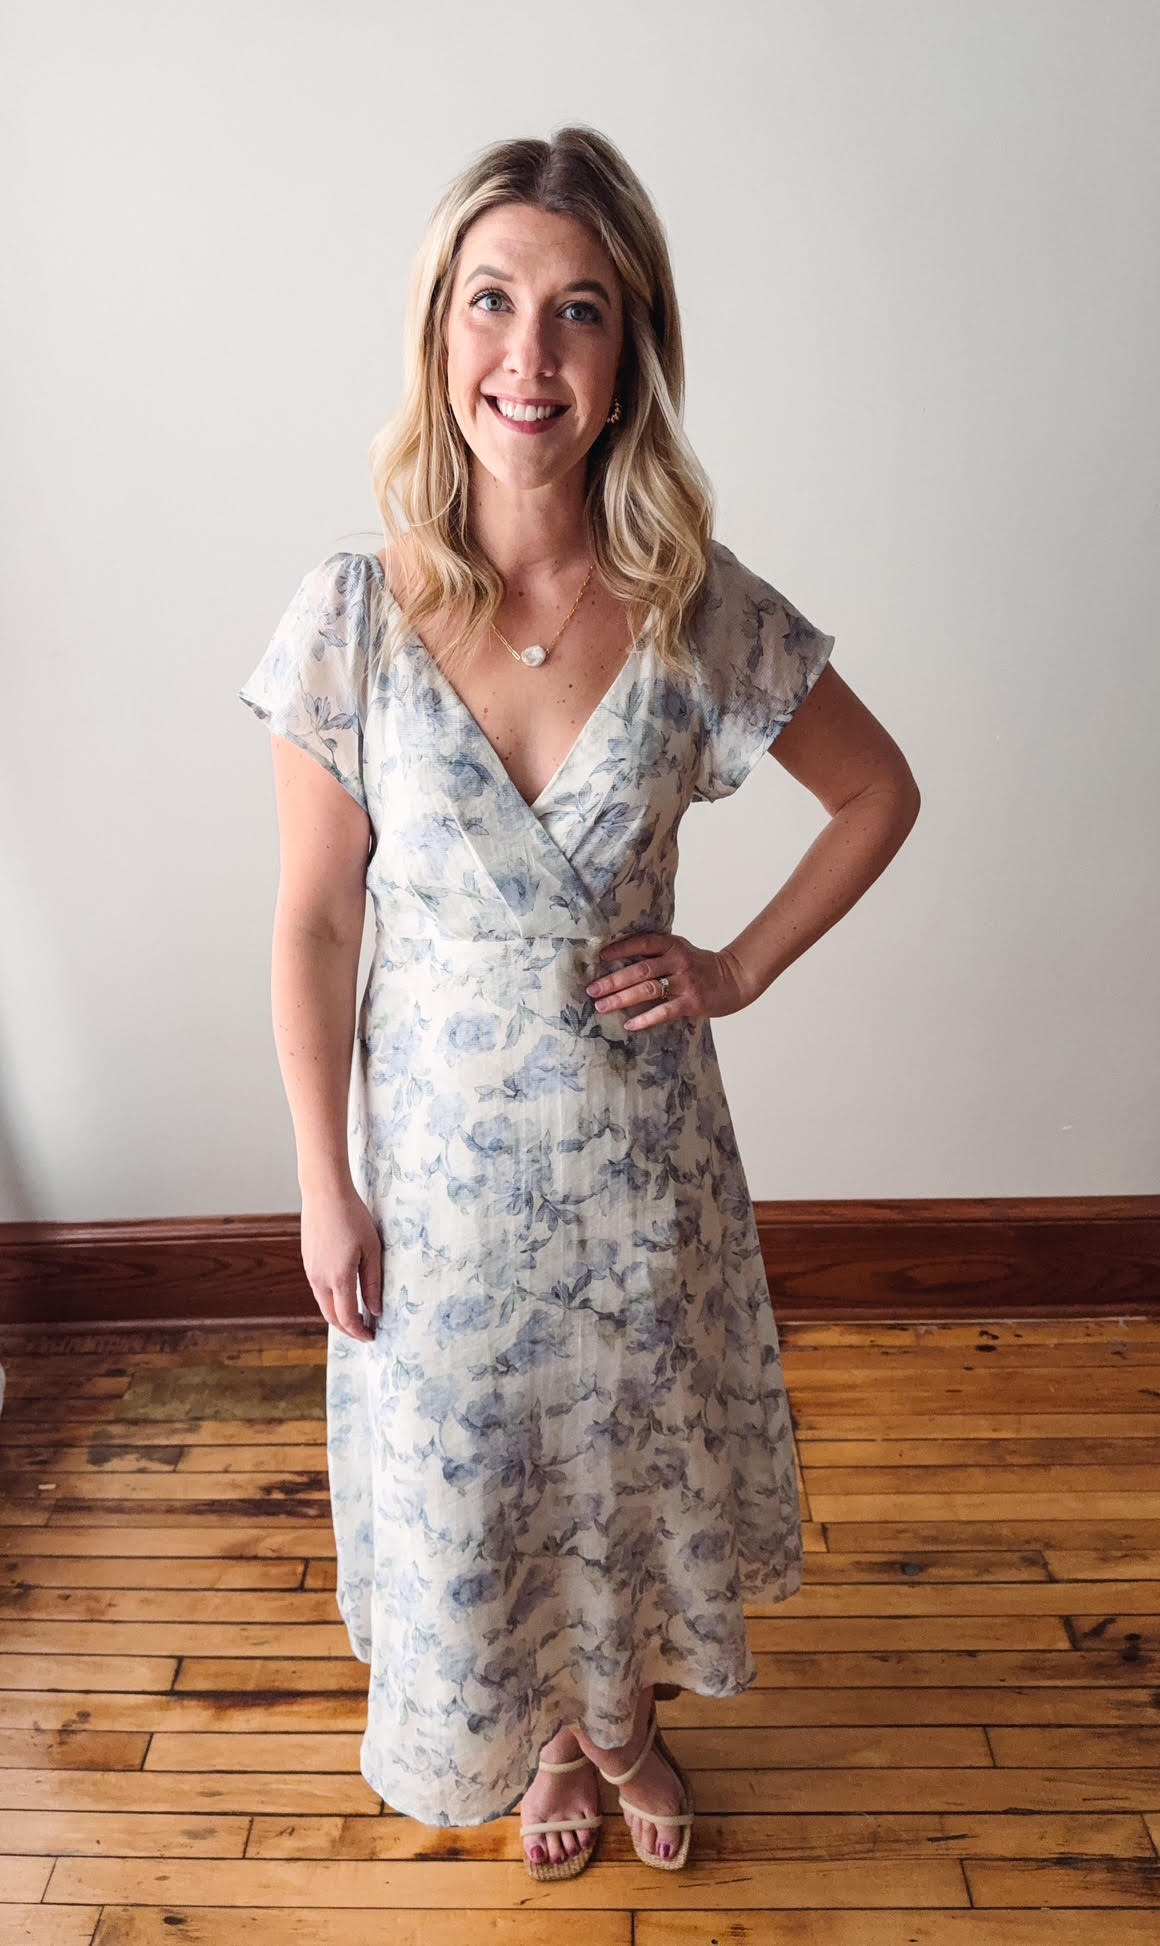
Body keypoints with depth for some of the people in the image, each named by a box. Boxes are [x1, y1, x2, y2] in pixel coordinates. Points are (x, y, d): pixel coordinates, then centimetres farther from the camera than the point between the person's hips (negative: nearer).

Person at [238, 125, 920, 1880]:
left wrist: (740, 967, -6)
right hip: (441, 1141, 0)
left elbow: (882, 793, 3)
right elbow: (314, 920, -8)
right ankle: (541, 1735, 55)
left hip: (641, 1138, 1)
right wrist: (326, 1186, -5)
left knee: (641, 1450, 22)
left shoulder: (704, 611, -12)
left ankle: (629, 1714, 57)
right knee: (463, 1475, 20)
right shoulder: (354, 612, -14)